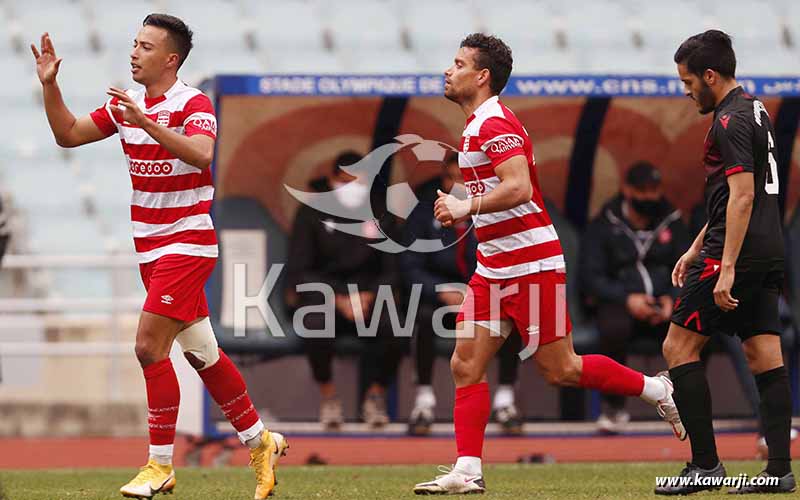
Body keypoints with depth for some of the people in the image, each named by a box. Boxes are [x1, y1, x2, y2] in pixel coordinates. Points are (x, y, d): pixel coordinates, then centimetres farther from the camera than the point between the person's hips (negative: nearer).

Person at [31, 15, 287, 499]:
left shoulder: (193, 104, -14)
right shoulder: (127, 104, 8)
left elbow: (201, 155, -33)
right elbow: (68, 134, 12)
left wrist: (145, 122, -39)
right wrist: (50, 84, 0)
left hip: (186, 243, -8)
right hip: (150, 246, 8)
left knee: (150, 346, -14)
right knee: (202, 353, 12)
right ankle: (261, 443, 24)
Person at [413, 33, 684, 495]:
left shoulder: (495, 125, -16)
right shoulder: (479, 126, 16)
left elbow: (519, 187, -29)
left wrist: (467, 206, -26)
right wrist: (463, 211, 14)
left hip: (531, 265, -10)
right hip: (495, 268, 10)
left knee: (561, 370, -3)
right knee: (466, 365, 0)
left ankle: (658, 390, 14)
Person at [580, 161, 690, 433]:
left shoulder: (672, 222, 13)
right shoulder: (604, 225, 4)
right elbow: (591, 277, -2)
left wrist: (673, 299, -10)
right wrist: (626, 299, -19)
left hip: (663, 305, 2)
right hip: (618, 302, -2)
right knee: (614, 329, -39)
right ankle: (614, 407, -20)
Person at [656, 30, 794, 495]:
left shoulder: (731, 121, -13)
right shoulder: (755, 110, 18)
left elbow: (742, 195, -21)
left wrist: (726, 268, -24)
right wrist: (697, 249, 28)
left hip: (739, 251, -10)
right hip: (770, 252, 10)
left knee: (679, 347, -3)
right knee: (765, 355, 5)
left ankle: (706, 464, -6)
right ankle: (781, 470, 0)